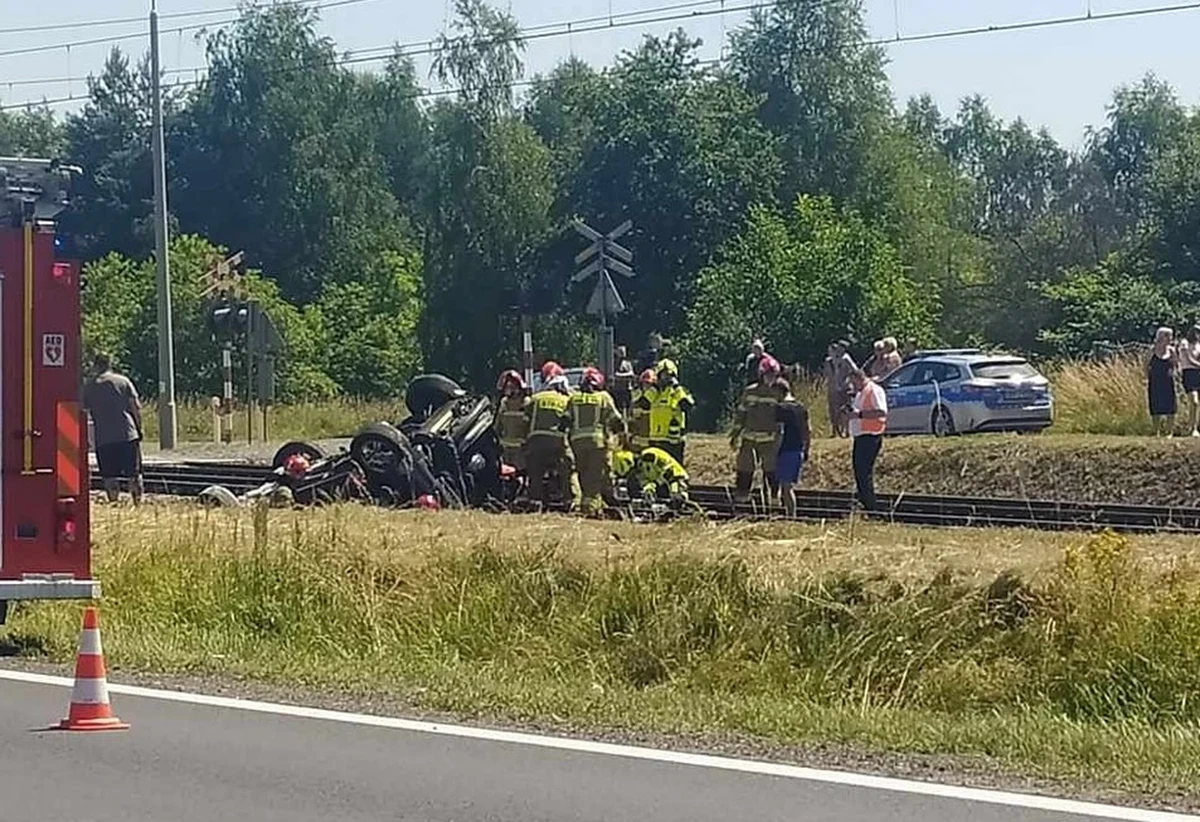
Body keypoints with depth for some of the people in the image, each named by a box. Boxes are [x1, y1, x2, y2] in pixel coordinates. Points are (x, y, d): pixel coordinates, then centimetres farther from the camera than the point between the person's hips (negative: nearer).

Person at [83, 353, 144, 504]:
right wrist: (139, 428, 9)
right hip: (128, 434, 0)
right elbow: (136, 406, 1)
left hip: (103, 438, 0)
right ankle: (138, 502, 1)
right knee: (133, 473, 4)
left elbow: (85, 412, 8)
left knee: (109, 476, 3)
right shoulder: (123, 381, 5)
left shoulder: (90, 387, 7)